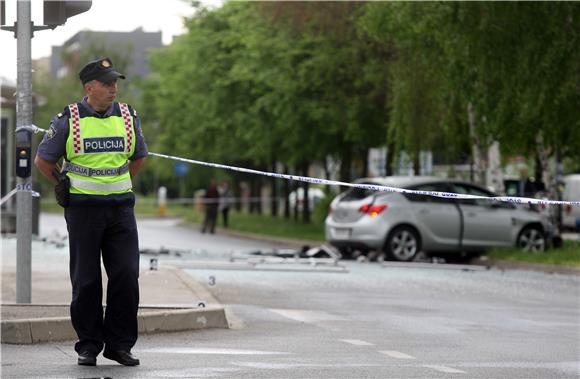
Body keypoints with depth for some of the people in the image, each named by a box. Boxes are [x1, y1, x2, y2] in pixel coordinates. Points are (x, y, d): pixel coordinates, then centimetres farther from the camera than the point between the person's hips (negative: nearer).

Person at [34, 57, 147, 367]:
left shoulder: (127, 117, 7)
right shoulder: (67, 120, -3)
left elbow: (139, 157, 23)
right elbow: (43, 161, 6)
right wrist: (65, 186, 11)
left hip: (121, 208, 3)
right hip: (83, 210, -3)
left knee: (126, 276, -3)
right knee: (86, 281, 2)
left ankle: (119, 344, 6)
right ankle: (88, 345, 11)